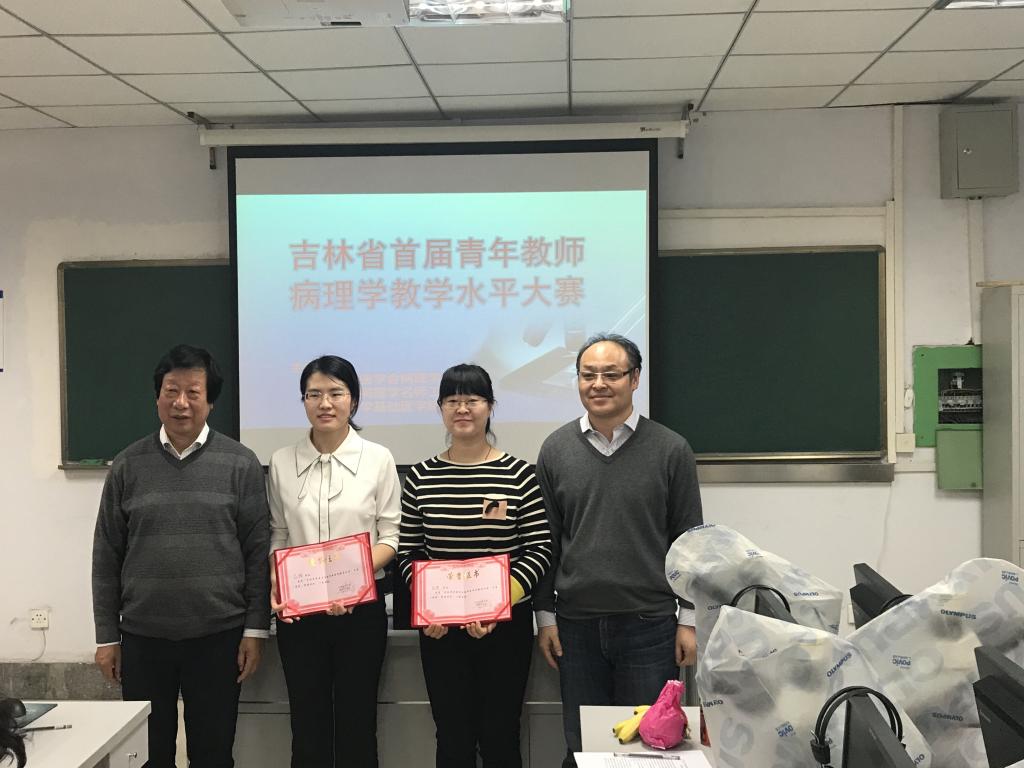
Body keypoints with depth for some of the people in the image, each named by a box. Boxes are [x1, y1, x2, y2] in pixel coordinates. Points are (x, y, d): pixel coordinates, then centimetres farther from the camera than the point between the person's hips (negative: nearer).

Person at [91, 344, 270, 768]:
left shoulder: (240, 464, -2)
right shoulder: (128, 466, 3)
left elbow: (258, 551, -1)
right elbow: (106, 556, 5)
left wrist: (255, 630, -5)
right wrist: (106, 636, 3)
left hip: (218, 636, -1)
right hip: (142, 637, 2)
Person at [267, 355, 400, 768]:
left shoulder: (378, 458, -3)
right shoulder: (282, 461, 3)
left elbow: (389, 536, -3)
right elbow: (279, 535, 9)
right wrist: (276, 586, -8)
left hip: (361, 607, -1)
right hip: (299, 610, 2)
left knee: (357, 723, 8)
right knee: (308, 724, 9)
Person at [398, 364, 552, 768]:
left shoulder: (519, 474, -4)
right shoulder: (421, 477, 2)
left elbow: (539, 551, -5)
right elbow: (408, 553, 6)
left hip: (506, 624, -1)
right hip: (441, 628, 2)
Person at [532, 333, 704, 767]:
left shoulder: (670, 450, -2)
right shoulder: (555, 450, 3)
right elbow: (545, 541, 7)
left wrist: (689, 620, -1)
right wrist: (545, 616, 5)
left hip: (650, 624, -2)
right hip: (576, 624, 2)